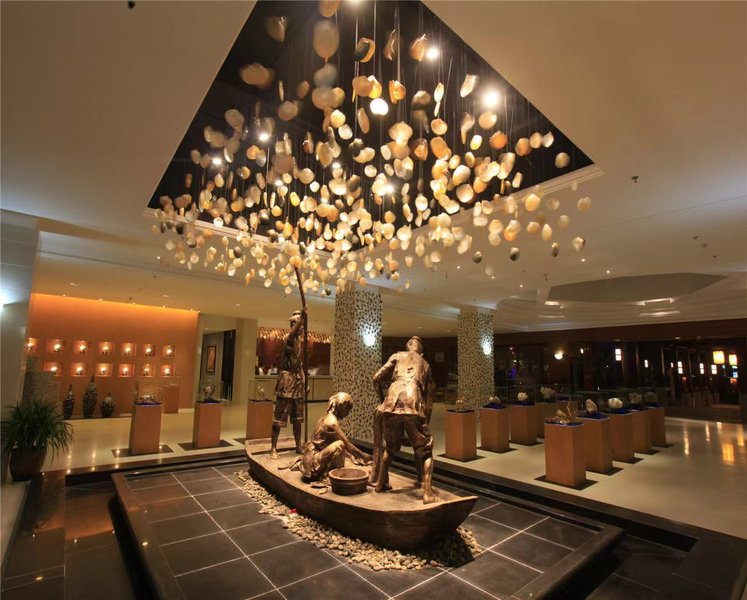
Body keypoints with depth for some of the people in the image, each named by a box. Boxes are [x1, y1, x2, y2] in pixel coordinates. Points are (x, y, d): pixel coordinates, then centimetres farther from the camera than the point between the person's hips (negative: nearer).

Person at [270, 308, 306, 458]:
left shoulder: (300, 340, 12)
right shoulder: (289, 338, -11)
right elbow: (293, 333, -39)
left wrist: (304, 381, 14)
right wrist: (301, 318, -52)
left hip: (298, 381, 8)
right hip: (287, 380, -8)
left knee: (297, 417, 14)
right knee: (279, 416, -2)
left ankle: (298, 446, 24)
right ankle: (273, 448, 6)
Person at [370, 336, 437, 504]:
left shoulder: (397, 356, 22)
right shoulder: (425, 364, 26)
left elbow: (376, 379, 12)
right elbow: (429, 397, 25)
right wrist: (425, 422, 31)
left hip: (391, 404, 1)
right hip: (414, 407, -1)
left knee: (389, 446, 24)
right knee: (425, 450, 16)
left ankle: (380, 483, 35)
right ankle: (427, 493, 8)